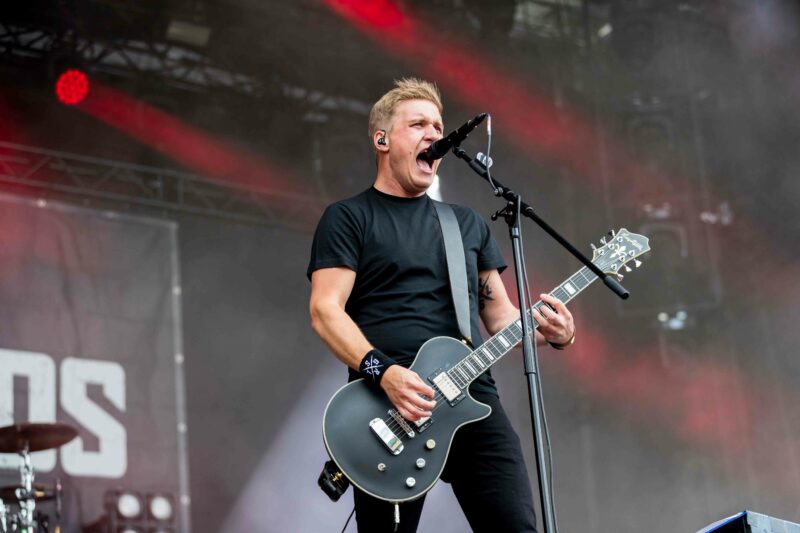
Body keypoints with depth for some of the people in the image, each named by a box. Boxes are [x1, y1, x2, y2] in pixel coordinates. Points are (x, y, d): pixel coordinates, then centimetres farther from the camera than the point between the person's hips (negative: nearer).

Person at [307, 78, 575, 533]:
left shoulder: (468, 222, 22)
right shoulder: (349, 218, 7)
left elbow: (499, 313, 22)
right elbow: (325, 309, -4)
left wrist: (552, 331, 0)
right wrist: (382, 371, -20)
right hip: (388, 408, -4)